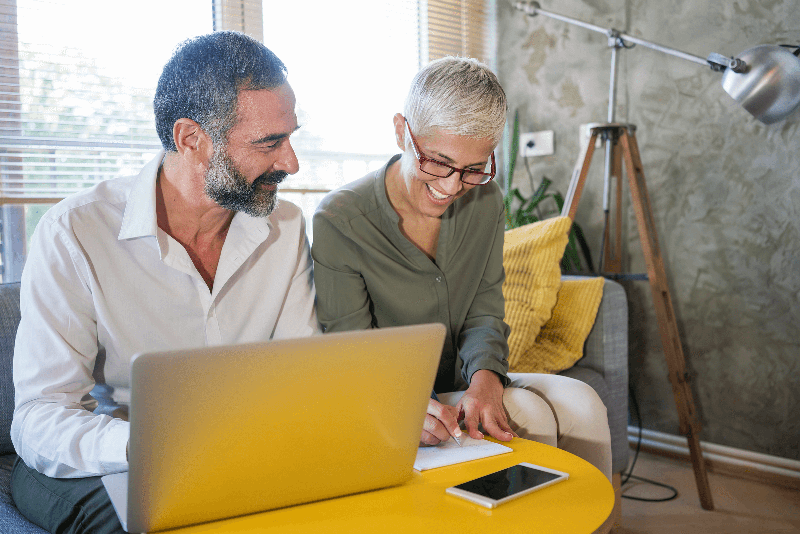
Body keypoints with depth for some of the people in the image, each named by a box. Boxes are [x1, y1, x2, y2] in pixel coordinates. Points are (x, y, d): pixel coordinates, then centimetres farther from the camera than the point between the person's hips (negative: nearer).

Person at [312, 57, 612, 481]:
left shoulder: (485, 201, 1)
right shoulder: (338, 222, -18)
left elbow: (484, 311, 2)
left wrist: (485, 376, -21)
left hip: (463, 383, 6)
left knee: (580, 402, -17)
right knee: (527, 414, -25)